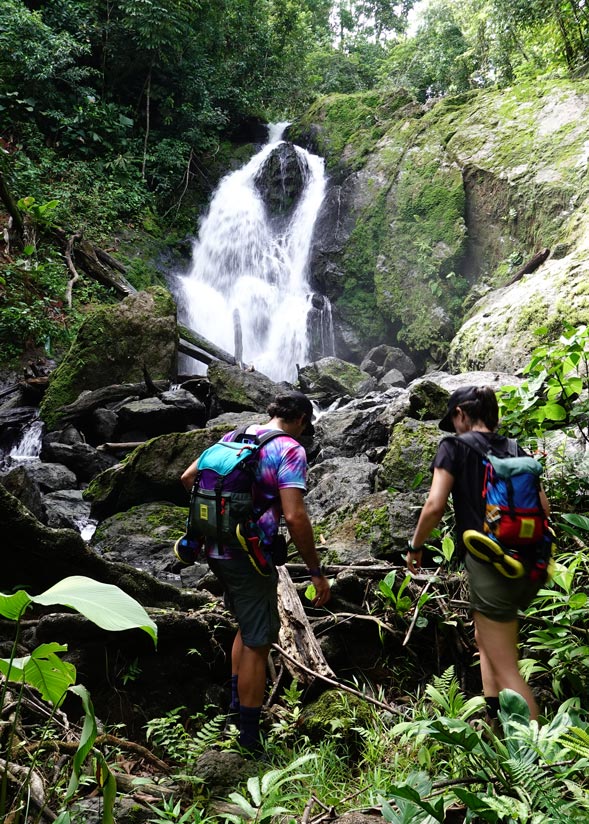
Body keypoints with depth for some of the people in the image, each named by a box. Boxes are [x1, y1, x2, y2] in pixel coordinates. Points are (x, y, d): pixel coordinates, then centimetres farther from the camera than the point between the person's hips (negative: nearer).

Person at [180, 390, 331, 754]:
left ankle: (238, 702, 37)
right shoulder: (290, 450, -13)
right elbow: (294, 517, -22)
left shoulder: (233, 437, 9)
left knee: (249, 627, 27)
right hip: (248, 558, -8)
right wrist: (316, 571, -15)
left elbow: (188, 478, 14)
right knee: (258, 642, 5)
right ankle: (250, 738, 14)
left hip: (217, 550, 8)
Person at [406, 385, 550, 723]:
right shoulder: (515, 450, 11)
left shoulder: (454, 447, -5)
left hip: (490, 564, -7)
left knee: (505, 667, 1)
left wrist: (416, 546, 2)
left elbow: (435, 506, -13)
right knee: (486, 638, 27)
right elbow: (543, 506, 10)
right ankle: (494, 719, 24)